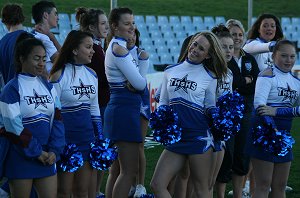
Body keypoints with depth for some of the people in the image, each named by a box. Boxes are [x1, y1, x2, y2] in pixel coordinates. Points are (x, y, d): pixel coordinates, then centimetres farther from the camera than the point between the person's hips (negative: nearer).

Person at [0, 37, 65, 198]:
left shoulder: (48, 87, 10)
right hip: (21, 158, -5)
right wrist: (37, 152, -12)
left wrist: (54, 151, -7)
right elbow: (13, 126, -14)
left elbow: (57, 120, 6)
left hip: (46, 157, 5)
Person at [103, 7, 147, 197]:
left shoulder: (117, 47, 17)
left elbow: (137, 82, 13)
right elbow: (140, 83, -16)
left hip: (121, 108, 10)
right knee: (129, 171, -8)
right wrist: (143, 80, 6)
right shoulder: (119, 49, -13)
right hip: (125, 109, -10)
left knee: (127, 169, 15)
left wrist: (134, 82, -9)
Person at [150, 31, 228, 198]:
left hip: (199, 137, -4)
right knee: (157, 185, -5)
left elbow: (211, 108, 8)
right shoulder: (170, 71, 11)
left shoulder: (209, 77, 3)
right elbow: (163, 101, 16)